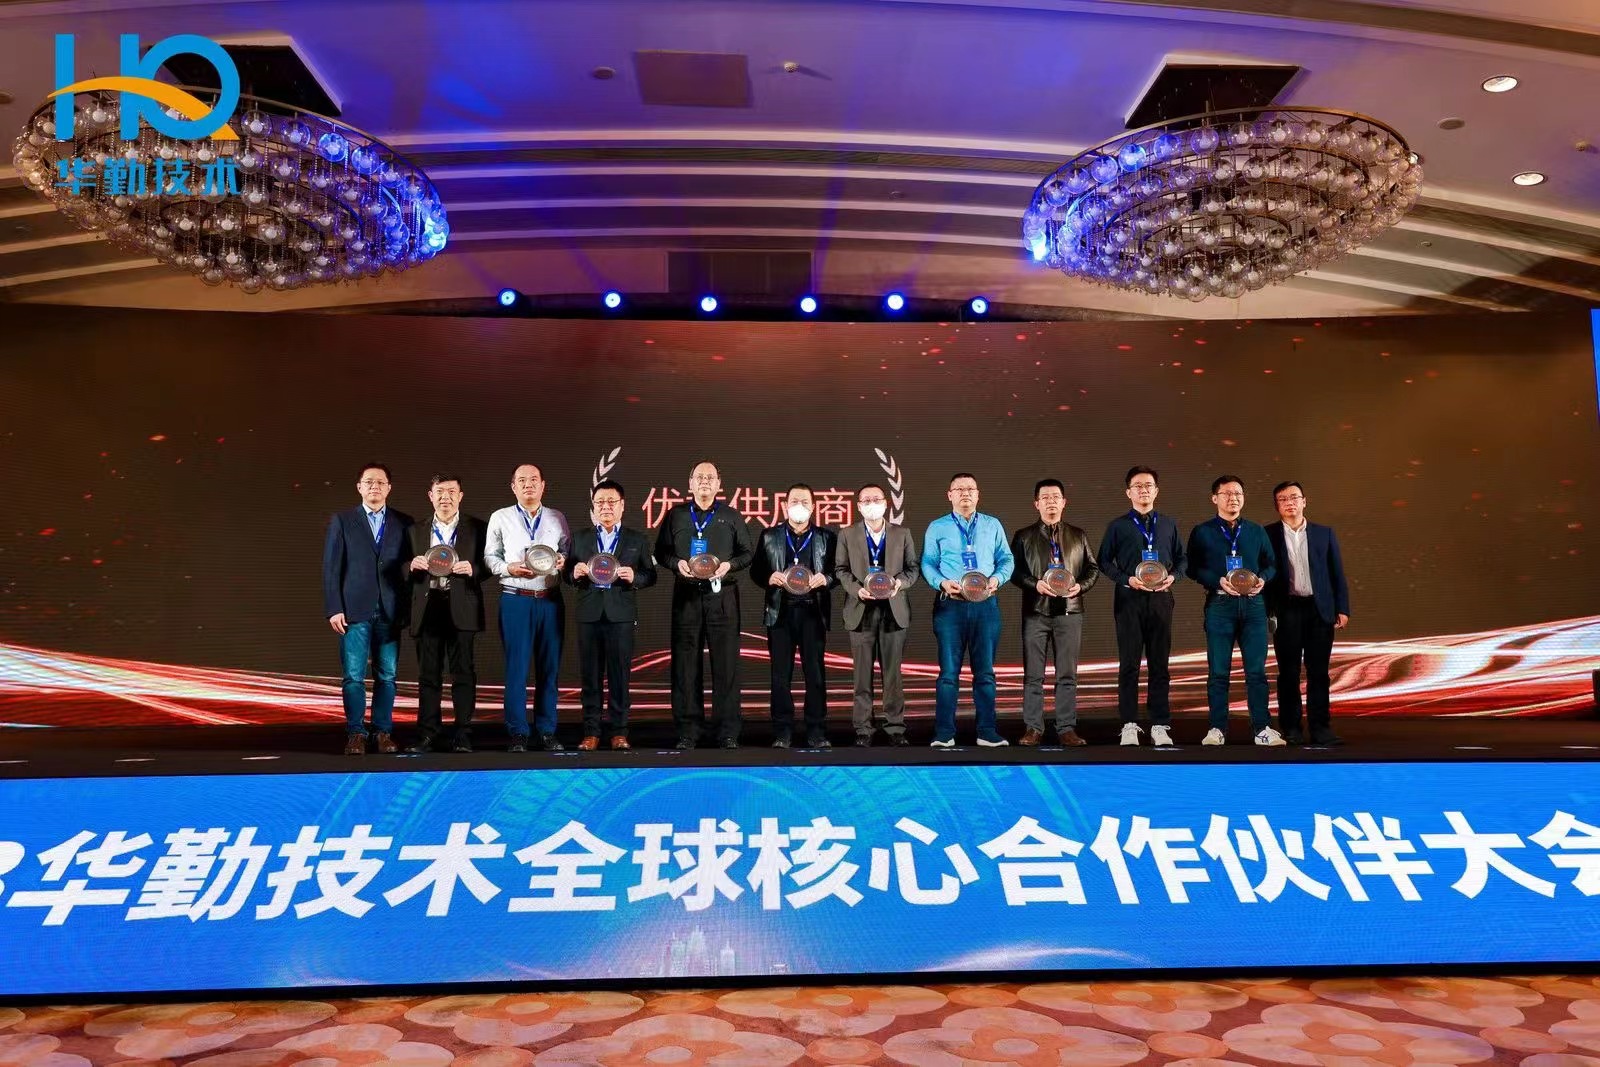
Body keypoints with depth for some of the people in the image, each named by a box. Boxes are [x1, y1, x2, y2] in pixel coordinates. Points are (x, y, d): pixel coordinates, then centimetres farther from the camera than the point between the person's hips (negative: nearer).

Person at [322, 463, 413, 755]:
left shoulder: (403, 523, 9)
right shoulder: (341, 521, 6)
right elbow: (331, 569, 3)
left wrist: (407, 608, -2)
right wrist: (334, 609, -5)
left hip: (390, 611, 1)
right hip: (354, 610, -1)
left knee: (387, 676, 4)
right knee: (354, 676, -1)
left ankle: (383, 733, 13)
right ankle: (355, 734, 8)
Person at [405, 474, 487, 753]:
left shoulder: (477, 528, 7)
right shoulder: (417, 531, 16)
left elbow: (489, 566, 3)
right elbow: (408, 573, 15)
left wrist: (472, 569, -17)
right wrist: (413, 566, -7)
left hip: (461, 608, -3)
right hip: (427, 607, 3)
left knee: (463, 672, -1)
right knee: (428, 673, 6)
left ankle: (463, 735, 5)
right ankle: (427, 735, 12)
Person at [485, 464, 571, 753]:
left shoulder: (558, 519, 12)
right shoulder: (500, 518, 7)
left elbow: (569, 553, 14)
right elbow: (490, 556, 6)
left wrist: (563, 561, -8)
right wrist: (509, 568, -12)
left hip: (550, 600, 2)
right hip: (515, 600, -2)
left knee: (549, 667, 4)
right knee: (517, 668, -2)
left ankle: (547, 732, 11)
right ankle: (518, 734, 6)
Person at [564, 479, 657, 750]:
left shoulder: (637, 539, 9)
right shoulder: (579, 538, 13)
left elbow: (650, 575, 6)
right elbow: (567, 574, 12)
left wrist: (634, 577, -14)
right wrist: (575, 574, -10)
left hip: (621, 614, -1)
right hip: (589, 613, 1)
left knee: (619, 674, 1)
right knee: (591, 675, 4)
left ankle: (619, 732, 9)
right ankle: (591, 732, 11)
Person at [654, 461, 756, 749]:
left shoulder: (731, 516, 9)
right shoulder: (675, 515, 10)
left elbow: (748, 552, 10)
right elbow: (660, 551, 11)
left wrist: (729, 565, -9)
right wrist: (677, 563, -8)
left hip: (722, 595, -1)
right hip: (686, 595, 1)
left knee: (726, 663, -1)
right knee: (686, 663, 1)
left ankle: (728, 732, 5)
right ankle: (687, 731, 9)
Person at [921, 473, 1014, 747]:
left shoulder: (993, 525, 13)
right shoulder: (936, 527, 8)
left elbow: (1006, 559, 10)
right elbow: (927, 563, 4)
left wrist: (997, 578, -10)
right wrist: (943, 583, -15)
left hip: (986, 604, 2)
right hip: (950, 605, -2)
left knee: (985, 671, 5)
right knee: (948, 672, -2)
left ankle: (987, 732, 12)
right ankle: (944, 734, 3)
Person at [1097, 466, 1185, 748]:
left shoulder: (1168, 525, 12)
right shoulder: (1118, 526, 4)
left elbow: (1182, 558, 15)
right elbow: (1104, 561, 2)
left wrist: (1173, 576, -5)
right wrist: (1127, 579, -12)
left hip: (1160, 599, 2)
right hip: (1129, 599, -2)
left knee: (1159, 664, 5)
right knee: (1129, 665, 1)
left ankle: (1160, 726, 10)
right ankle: (1129, 725, 6)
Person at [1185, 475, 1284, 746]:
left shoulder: (1256, 531, 14)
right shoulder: (1202, 532, 5)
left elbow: (1271, 564, 14)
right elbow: (1193, 568, 0)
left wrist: (1263, 579, -7)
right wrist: (1219, 581, -16)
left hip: (1253, 604, 2)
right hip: (1219, 604, -2)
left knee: (1257, 670, 1)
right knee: (1218, 671, 0)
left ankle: (1262, 729, 8)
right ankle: (1217, 729, 7)